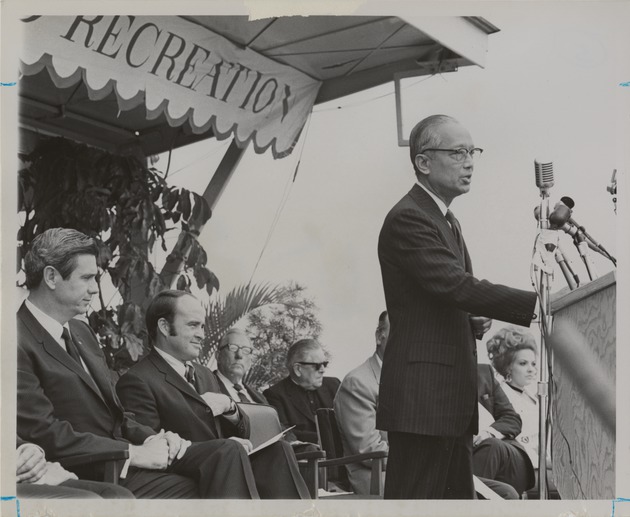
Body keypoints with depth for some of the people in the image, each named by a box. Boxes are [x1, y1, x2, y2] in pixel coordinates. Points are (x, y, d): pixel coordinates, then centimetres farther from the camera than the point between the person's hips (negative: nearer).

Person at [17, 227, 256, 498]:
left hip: (125, 451, 8)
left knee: (229, 451, -13)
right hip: (98, 478, -8)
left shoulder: (81, 331, 18)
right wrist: (134, 454, -16)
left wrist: (150, 438, 0)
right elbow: (46, 434, -18)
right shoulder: (21, 344, -12)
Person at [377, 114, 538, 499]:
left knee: (458, 496, 12)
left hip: (453, 396, 10)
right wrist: (535, 305, -30)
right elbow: (458, 285, -25)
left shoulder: (447, 220, 20)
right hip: (421, 398, -10)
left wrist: (474, 320, 6)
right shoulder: (408, 219, -14)